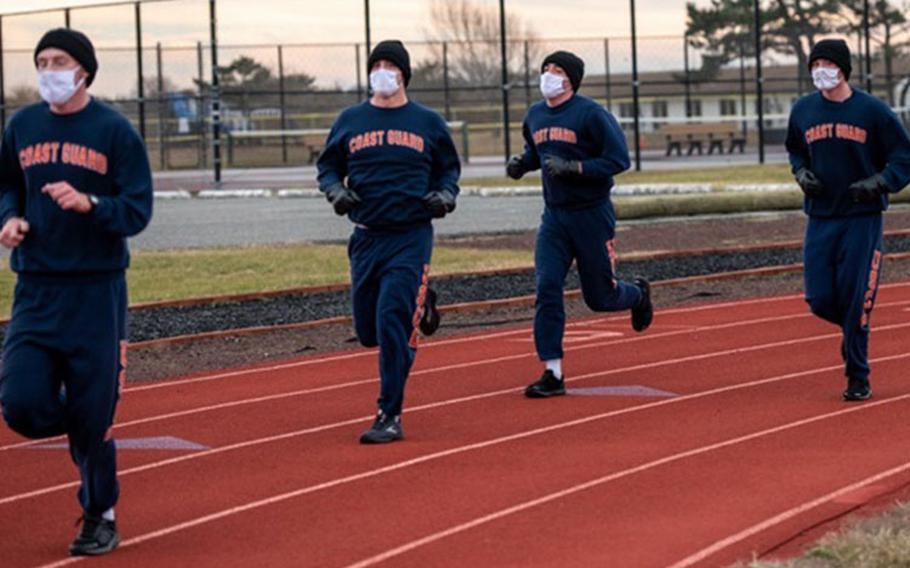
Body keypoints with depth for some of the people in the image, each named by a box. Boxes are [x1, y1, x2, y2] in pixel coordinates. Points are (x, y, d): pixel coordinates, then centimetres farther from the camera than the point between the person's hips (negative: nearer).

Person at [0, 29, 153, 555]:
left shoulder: (114, 130, -5)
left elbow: (138, 211, -8)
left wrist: (89, 204, -26)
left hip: (97, 292, -3)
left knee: (93, 411, 0)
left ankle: (100, 516, 19)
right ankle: (83, 435, 25)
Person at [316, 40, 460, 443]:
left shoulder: (428, 122, 5)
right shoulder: (350, 121, 8)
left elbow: (449, 167, 16)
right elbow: (328, 166, 17)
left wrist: (446, 194, -4)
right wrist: (335, 191, -4)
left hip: (412, 236, -3)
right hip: (366, 238, 3)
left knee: (393, 323, -15)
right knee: (369, 331, 8)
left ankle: (390, 416, -9)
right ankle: (417, 304, 42)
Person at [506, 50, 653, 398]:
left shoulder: (591, 114, -13)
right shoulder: (535, 115, 7)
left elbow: (619, 160, -16)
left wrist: (573, 167, -25)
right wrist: (521, 164, 3)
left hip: (592, 215, -5)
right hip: (554, 216, 5)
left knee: (600, 297, 5)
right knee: (547, 287, -11)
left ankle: (637, 294, 42)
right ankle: (553, 373, -8)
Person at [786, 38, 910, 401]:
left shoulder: (872, 110, -6)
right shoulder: (803, 111, 5)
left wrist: (879, 182, -19)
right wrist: (801, 173, 2)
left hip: (862, 218, -4)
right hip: (820, 218, 4)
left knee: (855, 301, -6)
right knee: (820, 300, -2)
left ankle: (858, 378, 7)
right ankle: (856, 330, 31)